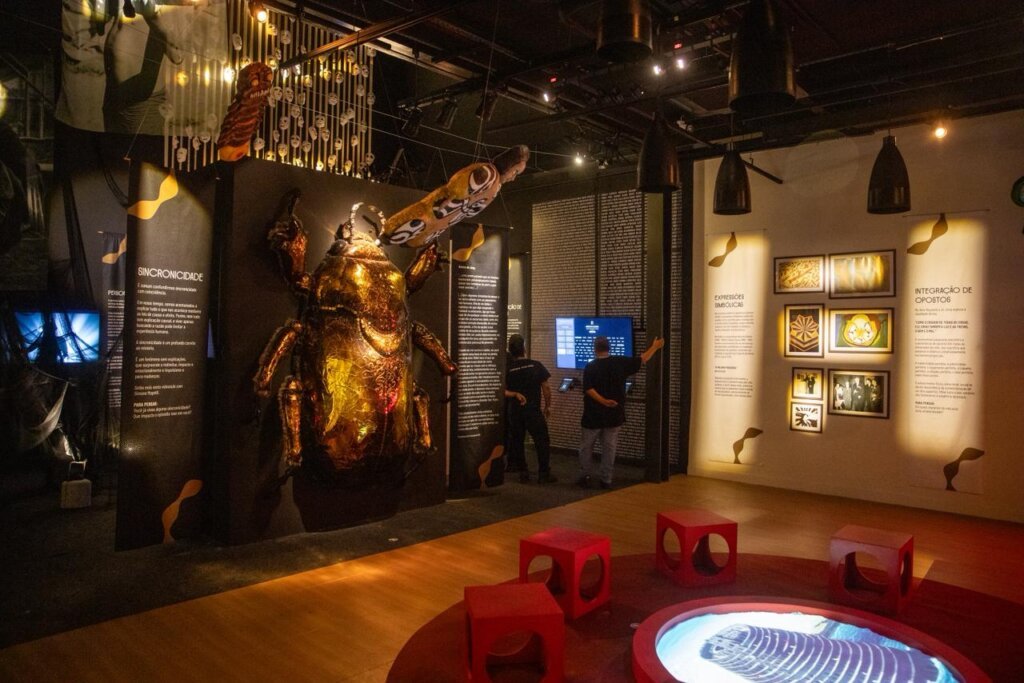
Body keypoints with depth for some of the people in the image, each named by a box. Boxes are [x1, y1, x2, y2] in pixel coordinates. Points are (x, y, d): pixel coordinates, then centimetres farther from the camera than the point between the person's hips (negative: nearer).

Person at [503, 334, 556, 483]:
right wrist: (547, 406, 6)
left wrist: (515, 394, 3)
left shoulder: (507, 369, -4)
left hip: (515, 411, 2)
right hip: (534, 410, -2)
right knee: (542, 441, 6)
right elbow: (546, 388, -4)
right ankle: (544, 474, 7)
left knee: (517, 441, 13)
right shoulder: (536, 365, -7)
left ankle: (523, 472, 16)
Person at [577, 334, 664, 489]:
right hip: (614, 414, 2)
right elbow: (641, 360, 8)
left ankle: (585, 476, 14)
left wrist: (603, 401, -24)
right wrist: (655, 346, 19)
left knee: (586, 446, 11)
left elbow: (588, 389, -20)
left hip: (594, 415, -2)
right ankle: (606, 480, 11)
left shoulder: (590, 367, -10)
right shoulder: (620, 362, -3)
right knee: (609, 447, 9)